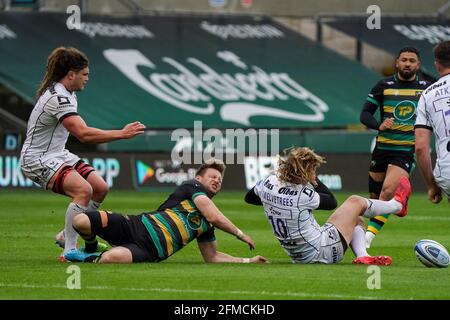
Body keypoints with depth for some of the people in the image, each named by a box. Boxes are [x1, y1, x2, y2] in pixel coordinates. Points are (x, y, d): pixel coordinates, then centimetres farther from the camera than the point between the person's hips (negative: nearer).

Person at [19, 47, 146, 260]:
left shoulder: (67, 93, 7)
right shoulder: (58, 98, -26)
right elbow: (83, 134, -35)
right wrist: (121, 134, -34)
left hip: (57, 154, 10)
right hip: (37, 159, -10)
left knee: (100, 188, 2)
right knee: (83, 190, -29)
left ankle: (66, 236, 15)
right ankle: (69, 250, -27)